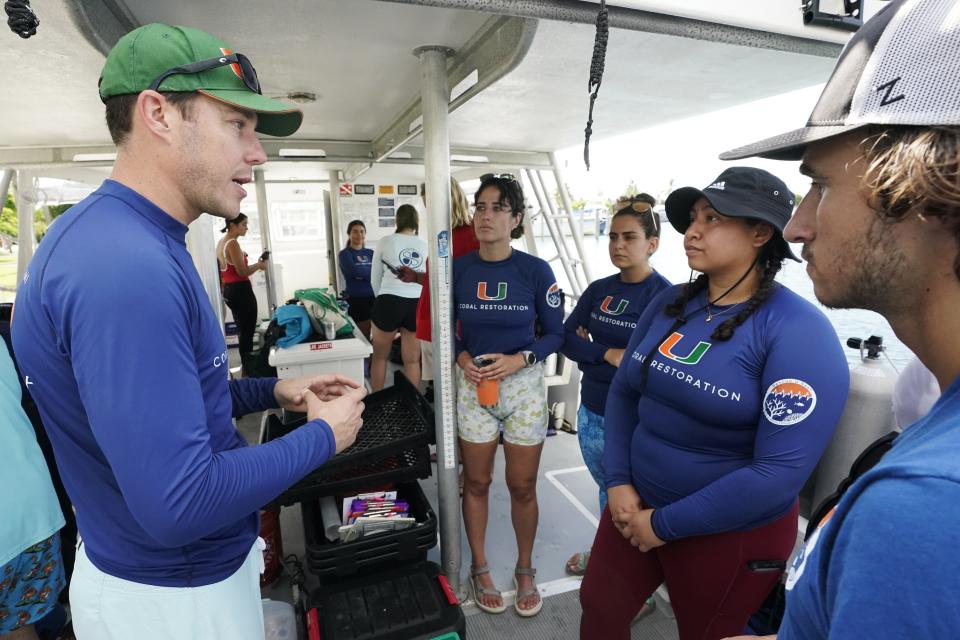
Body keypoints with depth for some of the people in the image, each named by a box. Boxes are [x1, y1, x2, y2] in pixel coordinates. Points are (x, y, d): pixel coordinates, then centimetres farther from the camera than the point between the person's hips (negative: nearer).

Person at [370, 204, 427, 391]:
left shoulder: (386, 242, 2)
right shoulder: (424, 245, 6)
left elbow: (375, 279, 10)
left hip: (390, 302, -2)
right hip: (416, 304, 2)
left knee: (380, 357, 15)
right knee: (412, 360, 10)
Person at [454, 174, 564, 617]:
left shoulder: (535, 270, -9)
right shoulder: (458, 269, -3)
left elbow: (555, 334, -3)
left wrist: (518, 360, -18)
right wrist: (463, 358, -12)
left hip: (524, 385, -1)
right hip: (473, 385, 2)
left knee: (523, 486, 11)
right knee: (476, 482, 13)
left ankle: (525, 570, 35)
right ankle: (479, 569, 35)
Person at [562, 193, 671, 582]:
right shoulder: (599, 290, 4)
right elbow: (567, 338, 1)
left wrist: (589, 353, -14)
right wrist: (608, 354, -16)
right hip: (591, 412, 6)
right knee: (608, 491, 25)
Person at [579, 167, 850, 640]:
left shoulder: (799, 331, -20)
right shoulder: (669, 304, -1)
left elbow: (781, 469, -24)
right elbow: (623, 392, 4)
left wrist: (664, 525, -18)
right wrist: (617, 482, -7)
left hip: (732, 534, -5)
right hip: (636, 503, 6)